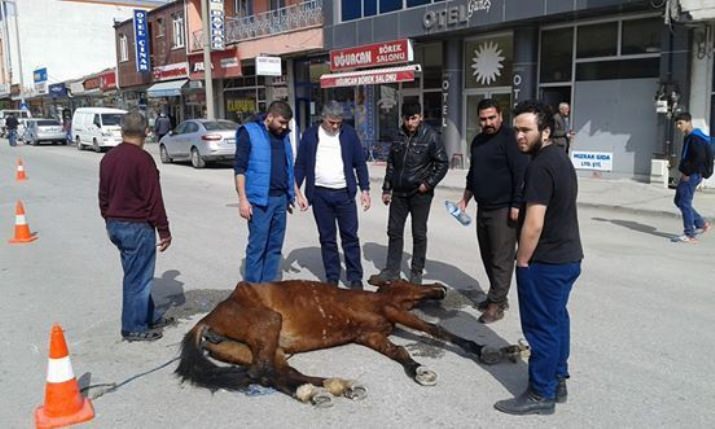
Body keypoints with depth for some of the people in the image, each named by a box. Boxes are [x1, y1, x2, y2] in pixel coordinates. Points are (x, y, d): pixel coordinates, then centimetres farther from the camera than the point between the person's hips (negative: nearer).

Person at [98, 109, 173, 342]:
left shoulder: (108, 158, 8)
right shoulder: (142, 159, -17)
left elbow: (103, 196, 15)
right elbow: (153, 198, -17)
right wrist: (164, 230, -11)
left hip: (115, 225, 8)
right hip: (138, 226, -8)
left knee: (135, 273, 18)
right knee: (138, 277, 1)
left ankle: (148, 317, 29)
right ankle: (134, 327, 9)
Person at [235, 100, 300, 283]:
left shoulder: (283, 136, 13)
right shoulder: (249, 133, -5)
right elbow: (240, 168, -9)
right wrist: (243, 199, -15)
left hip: (281, 198, 6)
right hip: (260, 200, -6)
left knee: (275, 245, 10)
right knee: (257, 245, -2)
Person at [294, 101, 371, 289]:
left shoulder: (349, 134, 2)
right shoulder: (310, 135, 3)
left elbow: (360, 163, 4)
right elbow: (300, 165, 6)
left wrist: (365, 189, 0)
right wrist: (295, 189, -1)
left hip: (344, 193, 0)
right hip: (320, 194, 1)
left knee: (350, 237, 2)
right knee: (327, 238, 8)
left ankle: (355, 277, 11)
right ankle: (332, 277, 18)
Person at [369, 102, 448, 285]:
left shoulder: (431, 136, -8)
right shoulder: (398, 136, 4)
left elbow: (442, 163, -5)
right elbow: (391, 164, 11)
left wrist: (428, 183, -12)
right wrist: (387, 189, 10)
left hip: (420, 194, -4)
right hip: (399, 192, 4)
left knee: (419, 234, 6)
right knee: (394, 231, 9)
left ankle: (416, 273, 18)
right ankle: (392, 270, 20)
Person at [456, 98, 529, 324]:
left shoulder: (510, 137, -11)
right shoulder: (478, 141, 14)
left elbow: (521, 174, -17)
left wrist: (517, 205, -21)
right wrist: (465, 199, 20)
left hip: (504, 209, -8)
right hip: (483, 208, 8)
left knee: (501, 258, -2)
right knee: (487, 255, 14)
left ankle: (496, 303, 4)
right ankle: (498, 296, 26)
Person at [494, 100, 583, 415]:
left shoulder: (540, 166, -21)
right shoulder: (559, 157, 11)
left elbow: (533, 224, -25)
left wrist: (522, 260, -13)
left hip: (546, 261, -10)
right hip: (568, 256, 10)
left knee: (541, 326, 1)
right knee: (556, 319, 19)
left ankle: (541, 394, 13)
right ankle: (557, 381, 31)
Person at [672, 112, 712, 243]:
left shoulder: (695, 138, -16)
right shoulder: (688, 137, 16)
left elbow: (700, 157, -24)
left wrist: (687, 173, -20)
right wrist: (684, 171, 14)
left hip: (692, 176, -10)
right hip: (688, 175, 10)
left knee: (684, 203, -7)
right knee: (678, 201, 15)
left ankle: (689, 235, -1)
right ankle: (702, 224, 23)